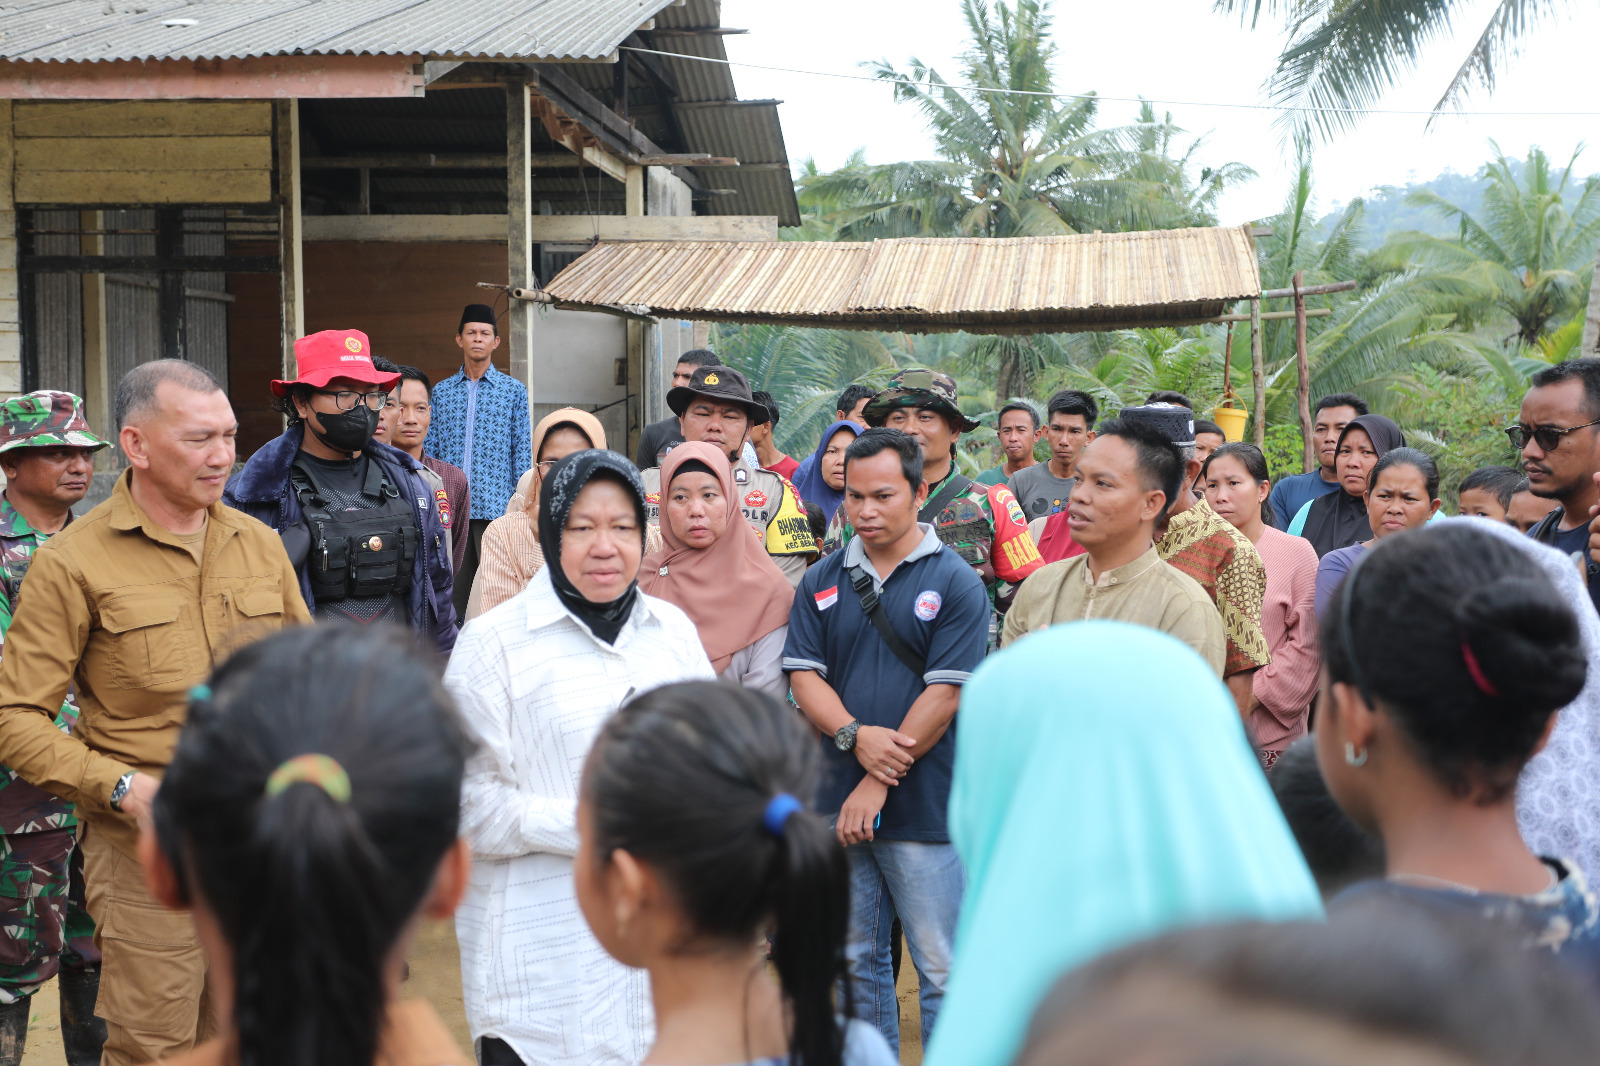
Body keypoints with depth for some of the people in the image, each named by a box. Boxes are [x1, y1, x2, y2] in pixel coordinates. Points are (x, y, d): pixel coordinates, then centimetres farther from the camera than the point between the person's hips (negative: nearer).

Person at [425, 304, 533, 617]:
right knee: (451, 589, 5)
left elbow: (522, 452, 4)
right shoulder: (442, 391, 12)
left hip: (496, 507, -2)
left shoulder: (513, 390, 6)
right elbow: (430, 451, 11)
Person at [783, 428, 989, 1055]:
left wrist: (878, 783, -12)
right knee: (855, 960, 14)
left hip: (924, 810, -4)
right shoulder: (821, 581, 9)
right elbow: (803, 676, 3)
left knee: (942, 969, 2)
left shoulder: (956, 584, -4)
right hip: (837, 803, 4)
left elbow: (945, 694, -10)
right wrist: (854, 734, -15)